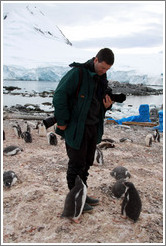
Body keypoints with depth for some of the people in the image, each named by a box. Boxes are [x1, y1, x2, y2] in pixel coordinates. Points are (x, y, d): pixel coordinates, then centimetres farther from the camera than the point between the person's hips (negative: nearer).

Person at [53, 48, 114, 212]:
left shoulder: (102, 79, 10)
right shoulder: (77, 73, -14)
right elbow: (59, 96, -18)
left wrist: (107, 105, -4)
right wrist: (62, 122, -16)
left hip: (93, 128, 8)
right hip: (76, 128, -7)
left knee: (87, 163, 15)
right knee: (76, 164, 1)